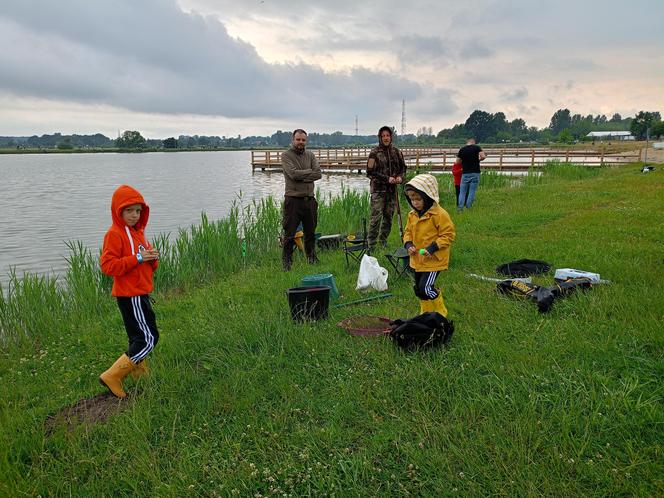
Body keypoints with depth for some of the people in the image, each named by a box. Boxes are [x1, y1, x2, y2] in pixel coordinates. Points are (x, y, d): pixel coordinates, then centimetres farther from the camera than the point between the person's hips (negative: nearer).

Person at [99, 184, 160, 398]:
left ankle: (139, 378, 26)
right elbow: (107, 265, -21)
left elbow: (146, 266, 22)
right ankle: (112, 377, -3)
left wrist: (152, 259, -1)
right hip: (130, 295, -9)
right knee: (148, 338, -9)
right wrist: (137, 258, -24)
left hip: (140, 294, 9)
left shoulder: (138, 232, 16)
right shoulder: (114, 234, -13)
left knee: (140, 337, 15)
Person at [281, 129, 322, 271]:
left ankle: (312, 259, 32)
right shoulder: (286, 155, -2)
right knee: (289, 234, -3)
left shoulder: (310, 155, 11)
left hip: (309, 199, 5)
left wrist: (301, 176, -12)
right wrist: (309, 171, -6)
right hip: (293, 200, -5)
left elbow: (318, 174, -2)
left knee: (310, 232, 16)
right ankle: (286, 263, 7)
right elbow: (293, 173, -17)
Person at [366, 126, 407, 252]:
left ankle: (383, 240, 26)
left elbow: (403, 168, 18)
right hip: (378, 189, -5)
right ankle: (371, 245, -4)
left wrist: (400, 177, -4)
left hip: (392, 189, 5)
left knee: (389, 216, 11)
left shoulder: (396, 152, 8)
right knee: (376, 217, -10)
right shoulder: (374, 153, -6)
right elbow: (370, 172, -9)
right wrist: (387, 179, -15)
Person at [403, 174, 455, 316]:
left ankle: (440, 313, 12)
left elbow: (448, 234, -16)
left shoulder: (439, 214, -19)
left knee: (425, 288, -13)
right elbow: (408, 232, 13)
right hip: (417, 259, 8)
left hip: (434, 260, -7)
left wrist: (433, 247, -25)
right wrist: (408, 244, -8)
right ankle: (426, 313, 37)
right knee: (419, 289, 16)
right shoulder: (412, 215, 3)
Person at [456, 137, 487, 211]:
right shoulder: (476, 147, -1)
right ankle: (468, 208, 4)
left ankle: (460, 208, 2)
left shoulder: (461, 149, 6)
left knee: (462, 192, 8)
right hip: (475, 173, -1)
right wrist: (478, 160, 7)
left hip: (465, 173, 2)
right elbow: (483, 156, -12)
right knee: (472, 192, 4)